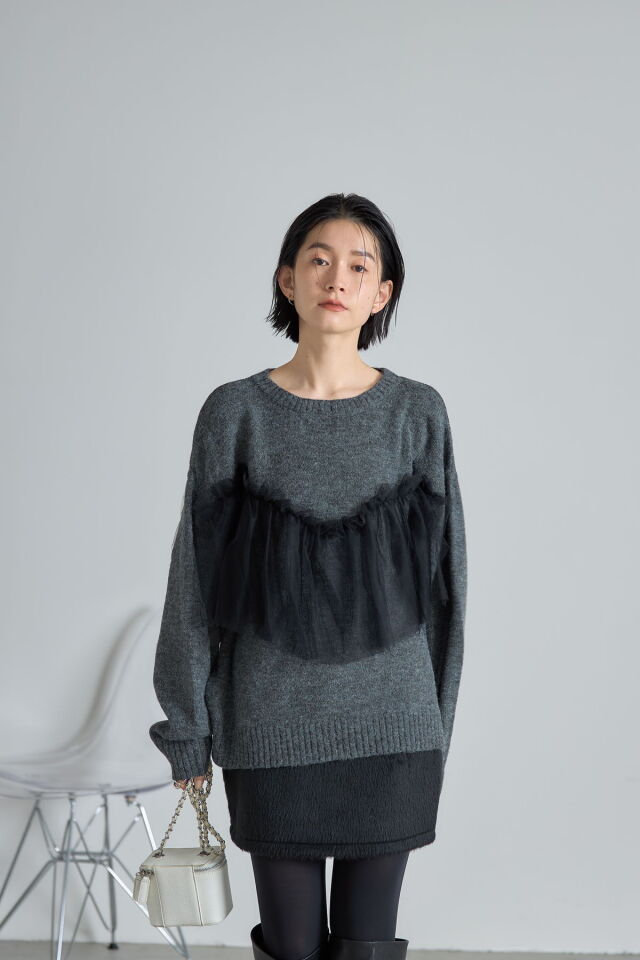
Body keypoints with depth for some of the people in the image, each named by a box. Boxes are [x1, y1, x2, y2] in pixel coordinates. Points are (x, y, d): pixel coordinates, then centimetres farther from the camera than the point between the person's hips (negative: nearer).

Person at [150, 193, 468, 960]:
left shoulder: (418, 414, 1)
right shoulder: (236, 413, -1)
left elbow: (444, 576, 6)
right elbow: (195, 575, 2)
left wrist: (436, 724, 7)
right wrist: (188, 726, 4)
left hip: (390, 724, 1)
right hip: (273, 727, 0)